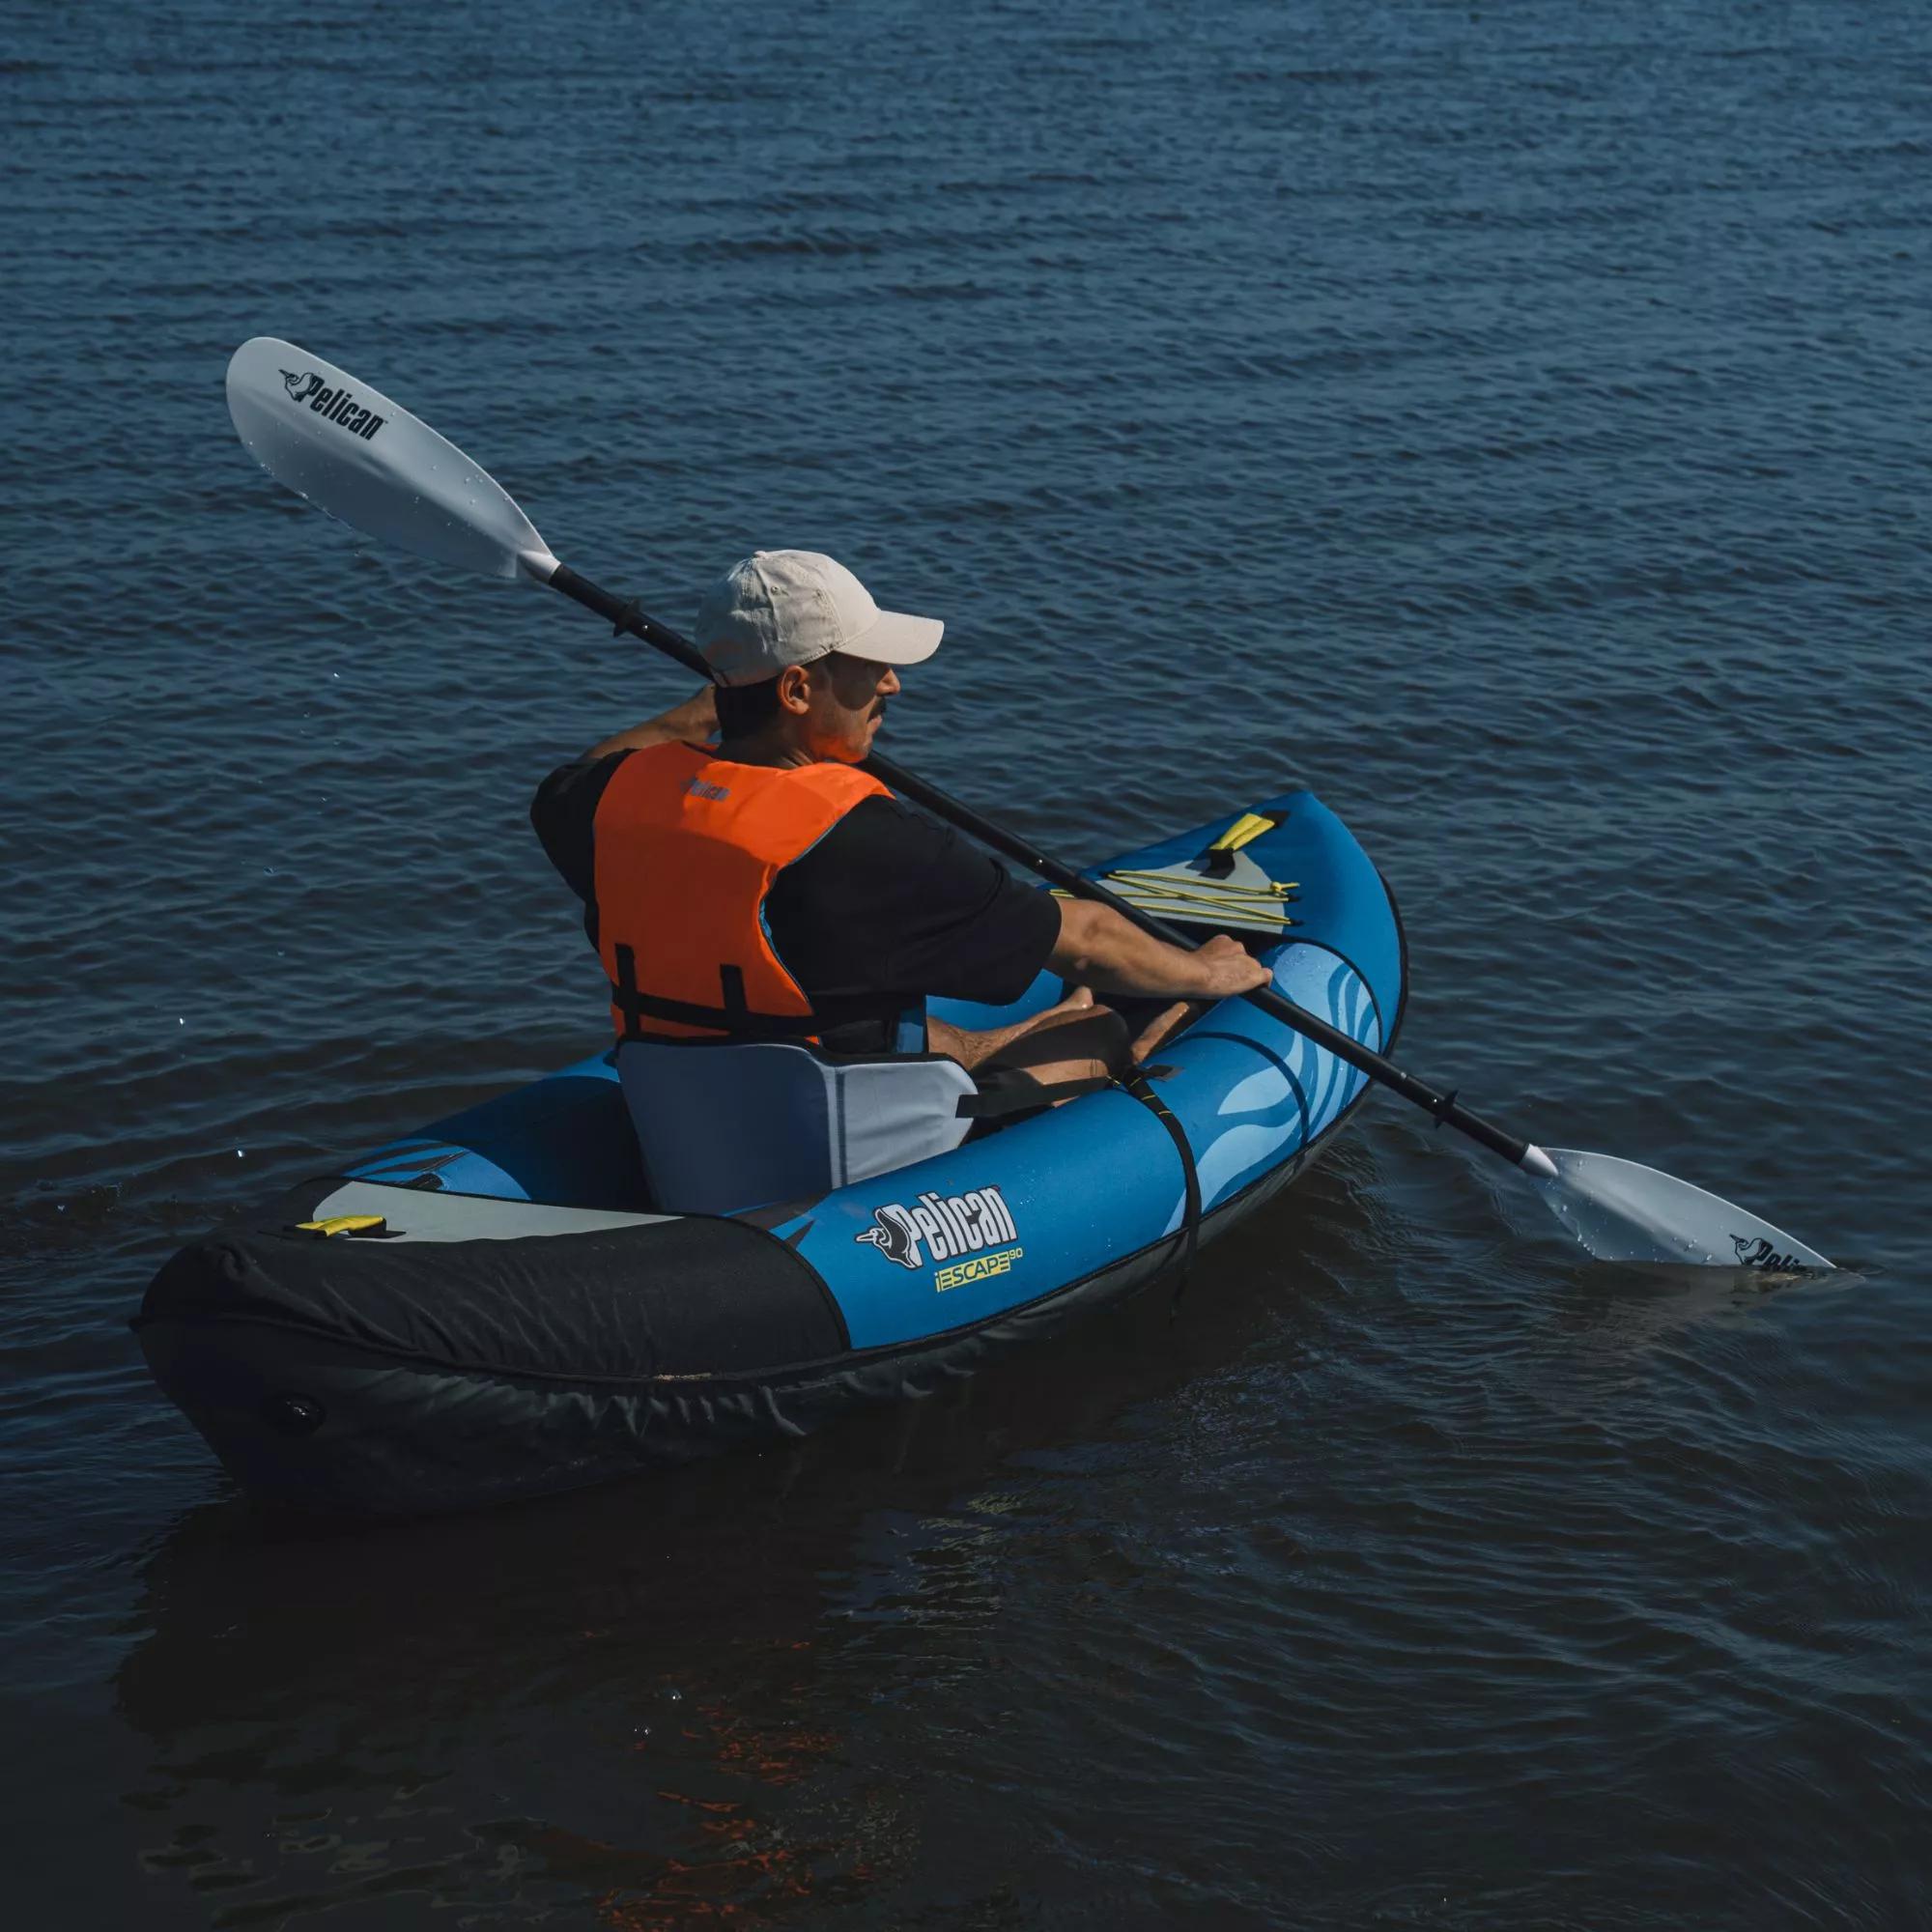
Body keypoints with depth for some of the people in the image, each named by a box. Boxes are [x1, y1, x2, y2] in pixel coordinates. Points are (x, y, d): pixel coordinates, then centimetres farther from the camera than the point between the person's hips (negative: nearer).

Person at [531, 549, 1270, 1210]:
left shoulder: (625, 793, -8)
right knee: (1110, 1031, 15)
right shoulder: (865, 842, -25)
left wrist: (715, 704, 29)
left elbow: (565, 787, 22)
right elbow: (1084, 938, -11)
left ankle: (976, 1046, 54)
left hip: (679, 1171, 6)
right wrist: (1207, 973, 9)